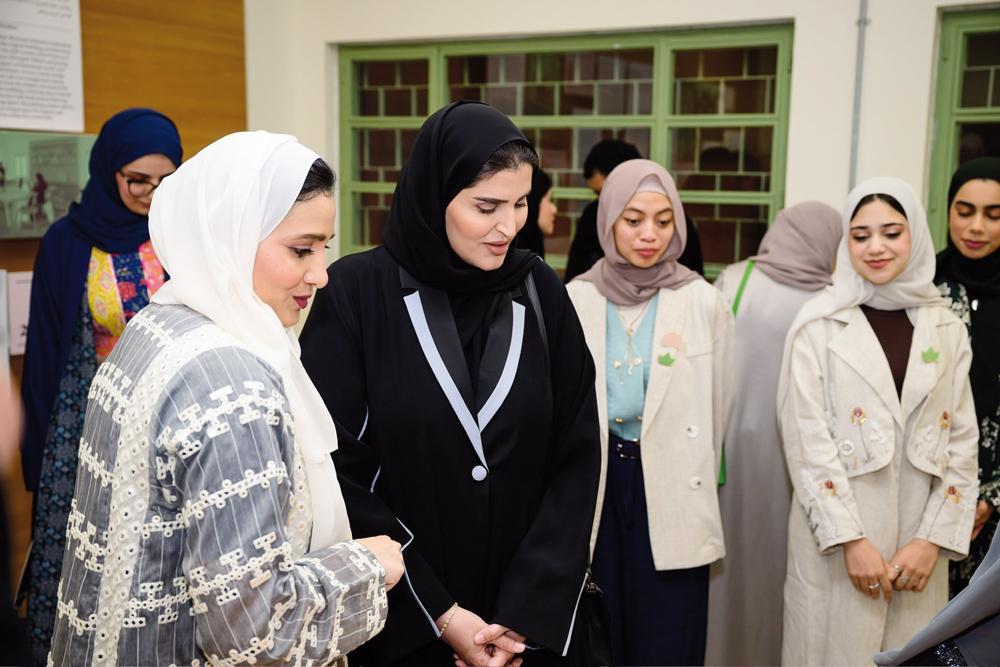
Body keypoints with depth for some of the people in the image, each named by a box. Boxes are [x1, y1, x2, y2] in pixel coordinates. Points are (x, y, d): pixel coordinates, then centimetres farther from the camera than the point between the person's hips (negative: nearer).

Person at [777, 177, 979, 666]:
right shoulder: (819, 324, -4)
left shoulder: (947, 329, 7)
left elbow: (962, 441, 5)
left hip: (918, 540, 3)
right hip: (834, 536, -3)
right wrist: (850, 540, -12)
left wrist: (933, 539, -4)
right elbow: (807, 438, -8)